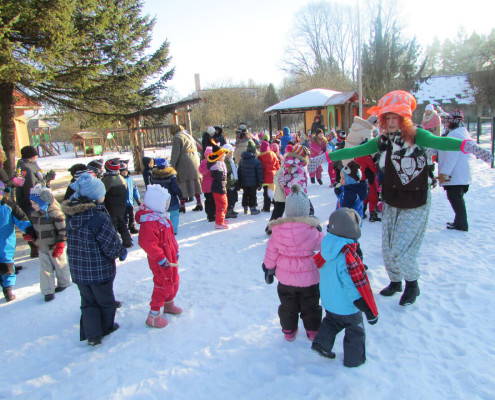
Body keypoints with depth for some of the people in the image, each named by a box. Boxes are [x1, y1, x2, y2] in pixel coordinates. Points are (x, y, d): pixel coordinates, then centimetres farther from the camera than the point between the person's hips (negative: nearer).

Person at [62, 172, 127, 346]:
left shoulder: (71, 215, -3)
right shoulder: (99, 217, -27)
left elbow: (73, 240, 10)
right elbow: (112, 246, -20)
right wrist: (122, 252, 1)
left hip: (77, 269, 6)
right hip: (99, 270, -6)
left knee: (88, 301, 21)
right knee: (105, 300, 18)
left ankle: (91, 334, 20)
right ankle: (106, 328, 37)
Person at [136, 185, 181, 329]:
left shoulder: (162, 217, 7)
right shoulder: (148, 222, -26)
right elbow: (148, 244, -31)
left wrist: (175, 250, 19)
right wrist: (161, 259, -26)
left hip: (170, 257, 10)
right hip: (160, 262, -10)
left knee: (174, 281, 23)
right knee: (163, 285, -1)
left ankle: (169, 304, 45)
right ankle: (153, 316, 13)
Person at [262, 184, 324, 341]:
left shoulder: (277, 231, -15)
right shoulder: (312, 230, -23)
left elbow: (271, 253, -4)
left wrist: (268, 269, 11)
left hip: (285, 279, 1)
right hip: (309, 278, -1)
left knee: (288, 306, 22)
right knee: (310, 306, 22)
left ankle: (288, 331, 38)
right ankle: (312, 331, 38)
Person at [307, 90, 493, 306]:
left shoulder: (416, 136, -15)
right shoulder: (382, 140, 0)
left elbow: (439, 142, -33)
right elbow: (355, 151, 3)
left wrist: (467, 145, -54)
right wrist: (325, 157, 2)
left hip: (415, 206, -5)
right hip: (391, 204, 5)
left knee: (400, 251, -6)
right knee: (387, 250, 13)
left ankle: (412, 284, 24)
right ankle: (395, 282, 40)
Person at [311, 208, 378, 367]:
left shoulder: (327, 249, -12)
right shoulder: (348, 258, -34)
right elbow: (357, 288, -29)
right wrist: (370, 311, -18)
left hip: (329, 302, 6)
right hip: (348, 307, -6)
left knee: (332, 321, 31)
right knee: (355, 331, 18)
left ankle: (321, 342, 26)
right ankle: (354, 359, 33)